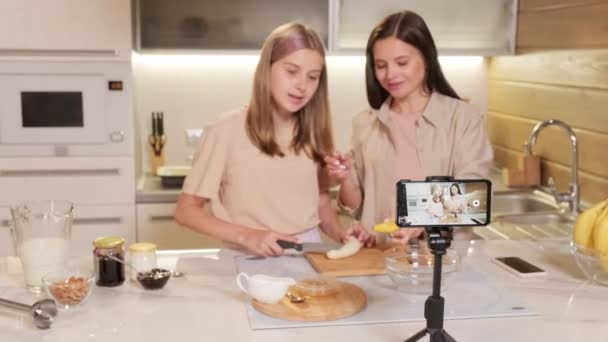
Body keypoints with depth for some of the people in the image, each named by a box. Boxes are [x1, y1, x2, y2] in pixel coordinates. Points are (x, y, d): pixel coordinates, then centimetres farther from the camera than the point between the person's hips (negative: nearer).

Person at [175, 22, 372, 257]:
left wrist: (339, 234, -2)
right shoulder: (228, 131, -8)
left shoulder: (314, 131, 6)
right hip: (251, 258, -3)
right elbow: (186, 210, -4)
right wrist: (246, 236, -16)